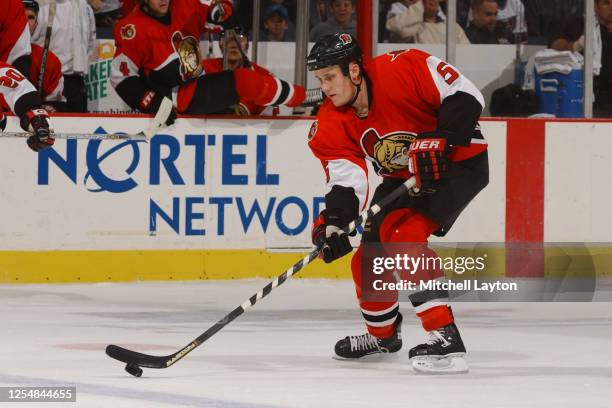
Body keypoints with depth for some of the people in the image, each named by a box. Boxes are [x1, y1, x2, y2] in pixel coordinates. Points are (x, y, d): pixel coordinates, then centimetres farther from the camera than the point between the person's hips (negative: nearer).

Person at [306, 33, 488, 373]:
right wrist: (333, 221, -35)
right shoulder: (331, 124, -10)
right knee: (371, 247, 6)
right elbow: (345, 178, -17)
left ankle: (446, 337, -31)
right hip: (404, 176, 8)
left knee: (404, 236, -26)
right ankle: (383, 334, 34)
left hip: (459, 162, -8)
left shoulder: (402, 69, -28)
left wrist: (437, 140, -34)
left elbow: (465, 96, -25)